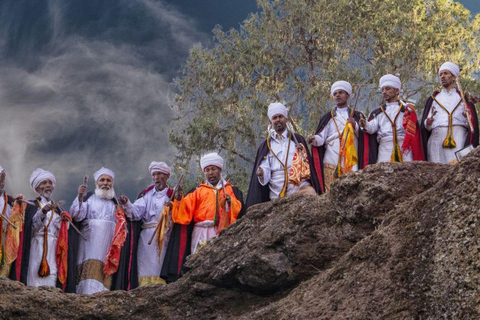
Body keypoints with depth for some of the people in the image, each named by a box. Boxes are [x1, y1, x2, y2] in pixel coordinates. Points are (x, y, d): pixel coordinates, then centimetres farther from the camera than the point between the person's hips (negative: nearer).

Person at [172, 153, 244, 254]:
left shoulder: (231, 190, 18)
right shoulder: (198, 191, 19)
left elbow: (239, 209, 5)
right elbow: (187, 210, 6)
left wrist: (230, 201, -13)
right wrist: (179, 199, -11)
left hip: (223, 232, 0)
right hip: (202, 233, 0)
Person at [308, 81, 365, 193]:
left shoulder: (357, 116, 17)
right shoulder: (328, 118, 17)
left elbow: (364, 137, 7)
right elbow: (321, 138, 4)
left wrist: (354, 126, -10)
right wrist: (313, 139, -18)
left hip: (351, 163, 0)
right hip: (331, 162, 0)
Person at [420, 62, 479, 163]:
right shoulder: (433, 99, 24)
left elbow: (472, 124, 10)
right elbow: (425, 126, 15)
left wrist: (468, 119, -13)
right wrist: (428, 122, -8)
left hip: (458, 136, -1)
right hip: (437, 137, 2)